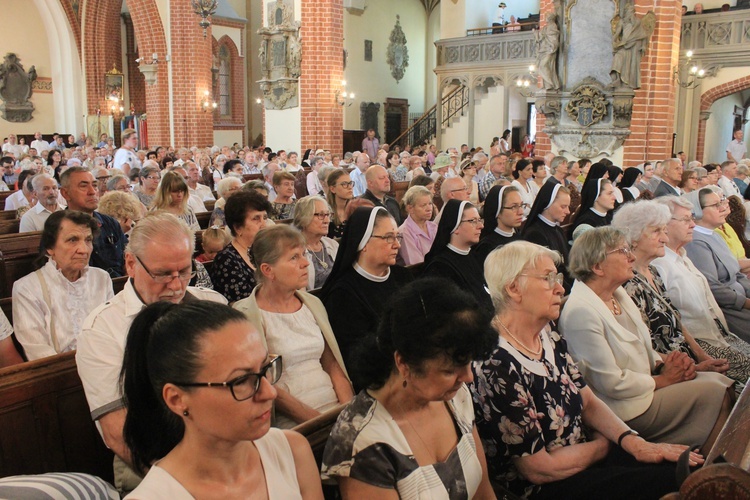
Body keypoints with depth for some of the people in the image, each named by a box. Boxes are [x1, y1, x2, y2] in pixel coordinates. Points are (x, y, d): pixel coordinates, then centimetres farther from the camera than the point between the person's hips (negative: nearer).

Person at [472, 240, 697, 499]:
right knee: (672, 479, -13)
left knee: (690, 465, -4)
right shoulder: (496, 367, -26)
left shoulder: (551, 339, 2)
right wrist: (603, 444, -7)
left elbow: (589, 402, 8)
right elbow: (539, 468, -21)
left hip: (584, 456, 8)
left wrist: (635, 443, -8)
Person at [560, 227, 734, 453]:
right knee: (712, 393, -11)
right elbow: (612, 383, -22)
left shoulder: (618, 293, 7)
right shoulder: (580, 312, -23)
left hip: (646, 381, 9)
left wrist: (663, 361, -3)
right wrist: (663, 379, -11)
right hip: (623, 408, -9)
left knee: (719, 381, -1)